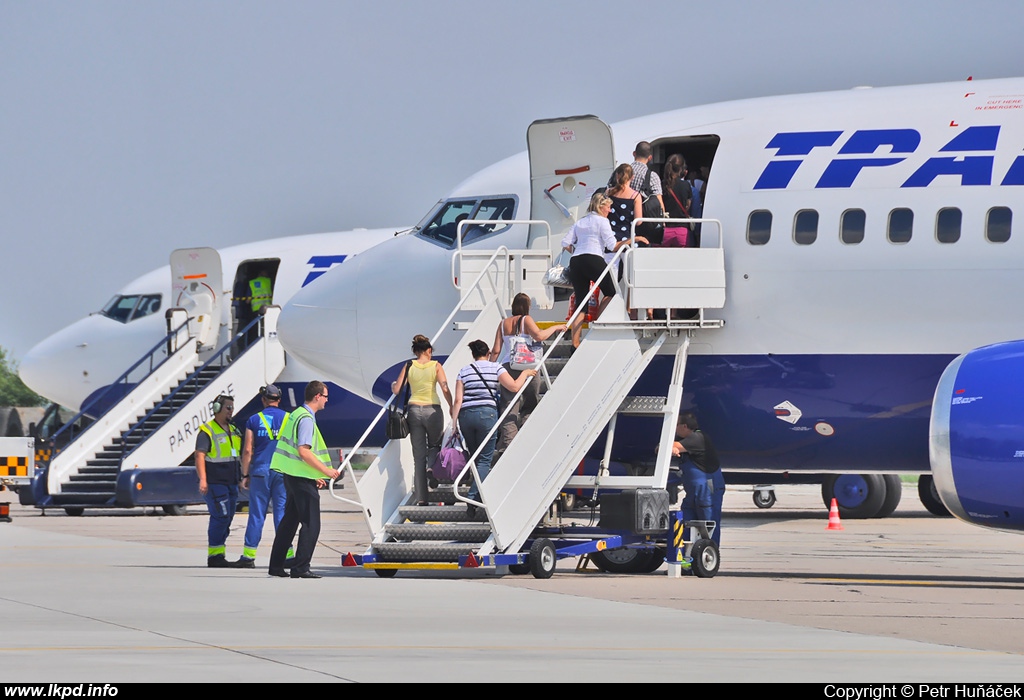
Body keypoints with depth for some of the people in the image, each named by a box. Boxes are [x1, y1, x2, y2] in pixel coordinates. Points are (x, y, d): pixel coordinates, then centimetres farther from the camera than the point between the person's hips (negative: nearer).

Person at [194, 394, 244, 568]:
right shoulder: (207, 431, -8)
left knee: (226, 519, 7)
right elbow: (199, 456, -15)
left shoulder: (233, 431, 17)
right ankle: (214, 556, -10)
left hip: (231, 484, 8)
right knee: (220, 517, -13)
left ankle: (219, 556, 12)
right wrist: (202, 479, -24)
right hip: (215, 483, -8)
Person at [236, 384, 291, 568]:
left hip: (260, 471, -1)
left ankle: (249, 556, 3)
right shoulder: (288, 419, 4)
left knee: (256, 514, 2)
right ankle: (286, 554, -1)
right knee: (282, 513, 2)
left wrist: (245, 475, 6)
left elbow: (247, 450, -1)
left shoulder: (254, 420, 1)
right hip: (283, 472, 1)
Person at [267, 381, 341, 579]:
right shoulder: (306, 419, -15)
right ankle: (301, 568, -11)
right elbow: (303, 451, -24)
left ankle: (276, 565, 20)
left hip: (292, 475, 10)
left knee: (289, 520, 16)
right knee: (311, 524, -8)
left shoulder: (296, 414, 15)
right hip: (302, 478, -10)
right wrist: (326, 471, -18)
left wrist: (314, 475, 22)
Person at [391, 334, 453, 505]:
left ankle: (420, 498, 1)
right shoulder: (436, 366, -3)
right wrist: (451, 407, 4)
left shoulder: (409, 366, 2)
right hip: (432, 410, -2)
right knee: (435, 445, 21)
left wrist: (393, 384, 24)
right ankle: (431, 467, -13)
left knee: (418, 455, 5)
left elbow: (396, 390, 1)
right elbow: (445, 389, -9)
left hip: (414, 410, 2)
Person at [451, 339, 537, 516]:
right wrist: (525, 373, 15)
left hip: (465, 415, 3)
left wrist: (454, 423, 5)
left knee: (475, 458, 16)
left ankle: (481, 494, 17)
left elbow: (458, 400, 4)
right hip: (486, 413, -3)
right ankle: (473, 497, -18)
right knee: (485, 459, -2)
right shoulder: (495, 368, 4)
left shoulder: (464, 371, 10)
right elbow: (514, 387, -3)